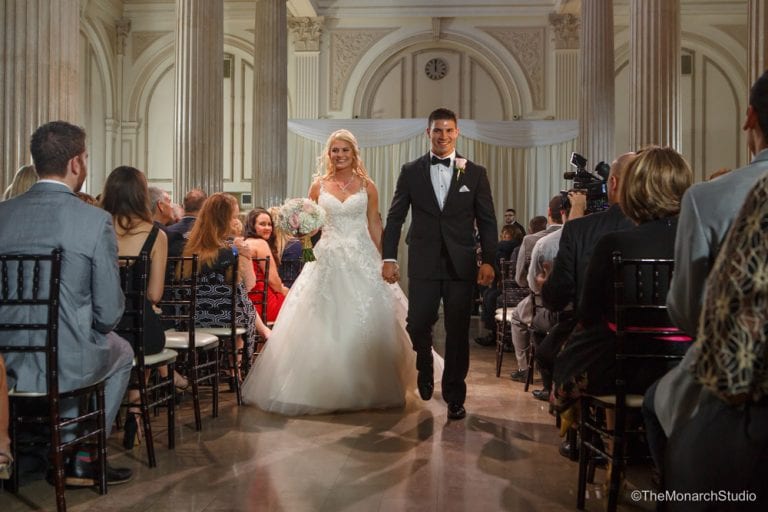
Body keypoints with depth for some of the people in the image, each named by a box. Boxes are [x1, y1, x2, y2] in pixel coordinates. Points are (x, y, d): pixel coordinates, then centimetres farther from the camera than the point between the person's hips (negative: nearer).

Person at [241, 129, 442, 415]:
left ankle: (364, 388, 16)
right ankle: (325, 387, 13)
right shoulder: (318, 185, 7)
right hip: (327, 260, 1)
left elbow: (375, 225, 6)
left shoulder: (367, 185, 4)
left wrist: (384, 261, 2)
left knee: (363, 323, 1)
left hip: (361, 260, -1)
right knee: (326, 325, 1)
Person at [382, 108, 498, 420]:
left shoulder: (475, 173, 5)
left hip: (461, 266, 0)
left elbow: (487, 221, 4)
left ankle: (455, 397, 20)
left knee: (458, 333, 6)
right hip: (423, 265, 0)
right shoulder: (411, 172, 5)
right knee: (417, 328, 0)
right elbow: (395, 218, 4)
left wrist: (488, 261, -4)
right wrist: (388, 257, -3)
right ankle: (421, 388, 25)